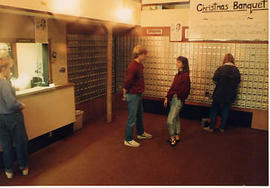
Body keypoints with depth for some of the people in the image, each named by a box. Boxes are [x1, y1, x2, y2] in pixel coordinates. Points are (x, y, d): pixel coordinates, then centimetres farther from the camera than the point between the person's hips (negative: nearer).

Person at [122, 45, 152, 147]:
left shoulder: (140, 64, 6)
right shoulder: (132, 66, -24)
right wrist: (125, 95, -11)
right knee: (132, 118, 1)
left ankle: (140, 133, 43)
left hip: (138, 94, 10)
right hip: (133, 95, -10)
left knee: (140, 115, 23)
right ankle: (128, 140, 15)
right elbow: (127, 81, -22)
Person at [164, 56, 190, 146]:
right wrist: (167, 97, 11)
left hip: (178, 100, -9)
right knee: (176, 118, 16)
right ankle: (177, 137, 28)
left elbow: (186, 90, -16)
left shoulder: (185, 76, -15)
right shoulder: (177, 75, 10)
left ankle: (172, 137, 10)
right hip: (173, 98, 9)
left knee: (170, 120, -7)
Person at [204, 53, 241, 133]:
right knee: (225, 111, 14)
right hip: (230, 95, 3)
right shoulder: (236, 70, -3)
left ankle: (211, 127, 14)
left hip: (219, 94, -3)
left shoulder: (221, 68, -14)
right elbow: (238, 81, 4)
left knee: (214, 110, 9)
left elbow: (215, 80, -12)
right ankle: (222, 128, 22)